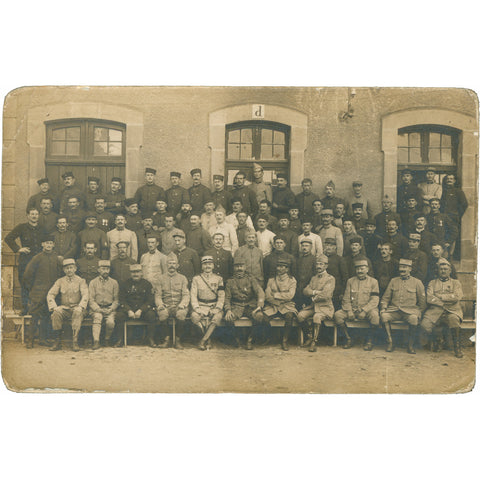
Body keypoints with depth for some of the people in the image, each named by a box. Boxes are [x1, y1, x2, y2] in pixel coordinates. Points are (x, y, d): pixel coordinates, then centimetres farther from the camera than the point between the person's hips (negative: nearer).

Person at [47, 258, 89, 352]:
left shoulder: (81, 281, 5)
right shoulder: (60, 281, 11)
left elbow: (85, 295, -6)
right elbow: (50, 295, 4)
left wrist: (80, 307, -24)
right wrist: (53, 307, -14)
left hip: (76, 308, -2)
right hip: (64, 308, 2)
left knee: (78, 312, -36)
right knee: (56, 312, -31)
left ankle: (75, 342, -35)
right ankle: (57, 342, -24)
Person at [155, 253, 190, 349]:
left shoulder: (182, 278, 12)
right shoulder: (161, 278, 14)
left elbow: (186, 295, 4)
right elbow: (158, 295, 8)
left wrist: (182, 305, -16)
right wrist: (160, 305, -12)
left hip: (179, 306, 0)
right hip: (166, 306, 1)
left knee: (181, 314, -35)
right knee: (163, 313, -34)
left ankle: (178, 340, -17)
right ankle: (166, 339, -17)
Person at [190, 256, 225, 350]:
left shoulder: (218, 279, 10)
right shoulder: (196, 279, 9)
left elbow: (221, 296, 5)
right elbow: (193, 295, 2)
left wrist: (217, 309, -12)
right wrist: (197, 308, -14)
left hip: (214, 306, 0)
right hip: (201, 306, 0)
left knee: (218, 316, -34)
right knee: (194, 316, -32)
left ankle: (203, 340, -25)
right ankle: (207, 337, -9)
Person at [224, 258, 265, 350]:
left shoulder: (251, 279, 8)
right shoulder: (230, 282, 12)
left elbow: (260, 292, -6)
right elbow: (227, 298, 8)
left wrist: (259, 306, -24)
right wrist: (228, 310, -13)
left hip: (250, 306, 0)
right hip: (236, 307, 0)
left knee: (259, 316, -32)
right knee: (228, 318, -32)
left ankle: (249, 338, -6)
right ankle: (236, 334, 2)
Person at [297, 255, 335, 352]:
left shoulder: (330, 279, -2)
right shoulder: (314, 278, 18)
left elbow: (326, 295, -14)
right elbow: (305, 291, 5)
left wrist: (314, 298, -4)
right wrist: (315, 292, -11)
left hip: (325, 307, -5)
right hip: (313, 306, 6)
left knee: (317, 317, -36)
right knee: (301, 315, -20)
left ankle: (314, 342, -23)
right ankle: (309, 337, -1)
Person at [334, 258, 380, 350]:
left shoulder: (373, 282, 5)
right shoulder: (350, 281, 12)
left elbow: (374, 300, -5)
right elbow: (346, 299, 7)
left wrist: (364, 311, -19)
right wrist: (349, 311, -11)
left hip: (367, 309, -2)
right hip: (353, 310, 3)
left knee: (374, 315, -35)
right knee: (337, 314, -22)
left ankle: (369, 341, -12)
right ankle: (348, 339, -5)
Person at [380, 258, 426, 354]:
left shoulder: (417, 282, 9)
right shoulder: (393, 281, 16)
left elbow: (422, 301, 12)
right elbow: (385, 298, 16)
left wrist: (418, 312, 1)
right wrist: (383, 308, 0)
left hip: (410, 310, -2)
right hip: (394, 310, 2)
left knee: (413, 318, -36)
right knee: (384, 315, -29)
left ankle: (410, 345, -19)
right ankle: (390, 342, -18)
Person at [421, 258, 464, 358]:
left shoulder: (456, 283, 16)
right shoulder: (432, 283, 17)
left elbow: (457, 297, -4)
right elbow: (429, 298, 1)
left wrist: (439, 296, -4)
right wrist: (444, 303, -8)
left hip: (452, 311, -1)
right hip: (435, 310, 1)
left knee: (453, 320, -37)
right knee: (425, 324, -27)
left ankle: (457, 347, -16)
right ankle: (438, 339, 7)